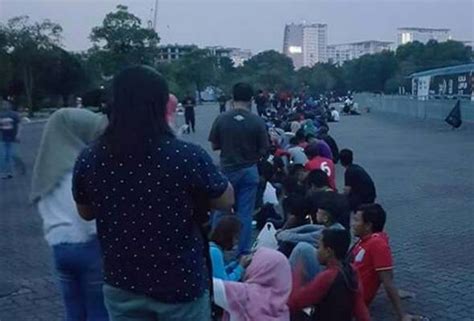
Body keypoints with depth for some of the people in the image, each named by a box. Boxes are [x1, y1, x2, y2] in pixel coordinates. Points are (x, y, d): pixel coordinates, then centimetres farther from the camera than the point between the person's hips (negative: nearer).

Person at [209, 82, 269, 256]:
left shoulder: (221, 119, -10)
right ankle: (243, 252, 11)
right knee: (245, 213, 6)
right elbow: (263, 150, -7)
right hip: (249, 171, -1)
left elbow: (214, 146, -2)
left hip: (227, 170, 1)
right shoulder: (257, 121, -11)